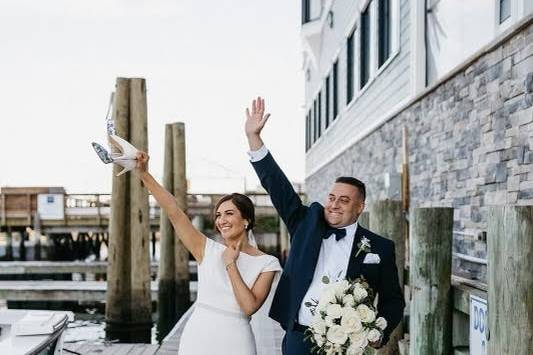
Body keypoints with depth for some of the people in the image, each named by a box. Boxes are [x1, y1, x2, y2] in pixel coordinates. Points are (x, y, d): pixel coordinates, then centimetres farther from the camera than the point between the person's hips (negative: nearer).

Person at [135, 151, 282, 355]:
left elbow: (250, 307, -13)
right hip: (197, 336, 1)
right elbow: (173, 212, -6)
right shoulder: (207, 250, 2)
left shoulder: (266, 263, -2)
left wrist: (231, 265, -10)